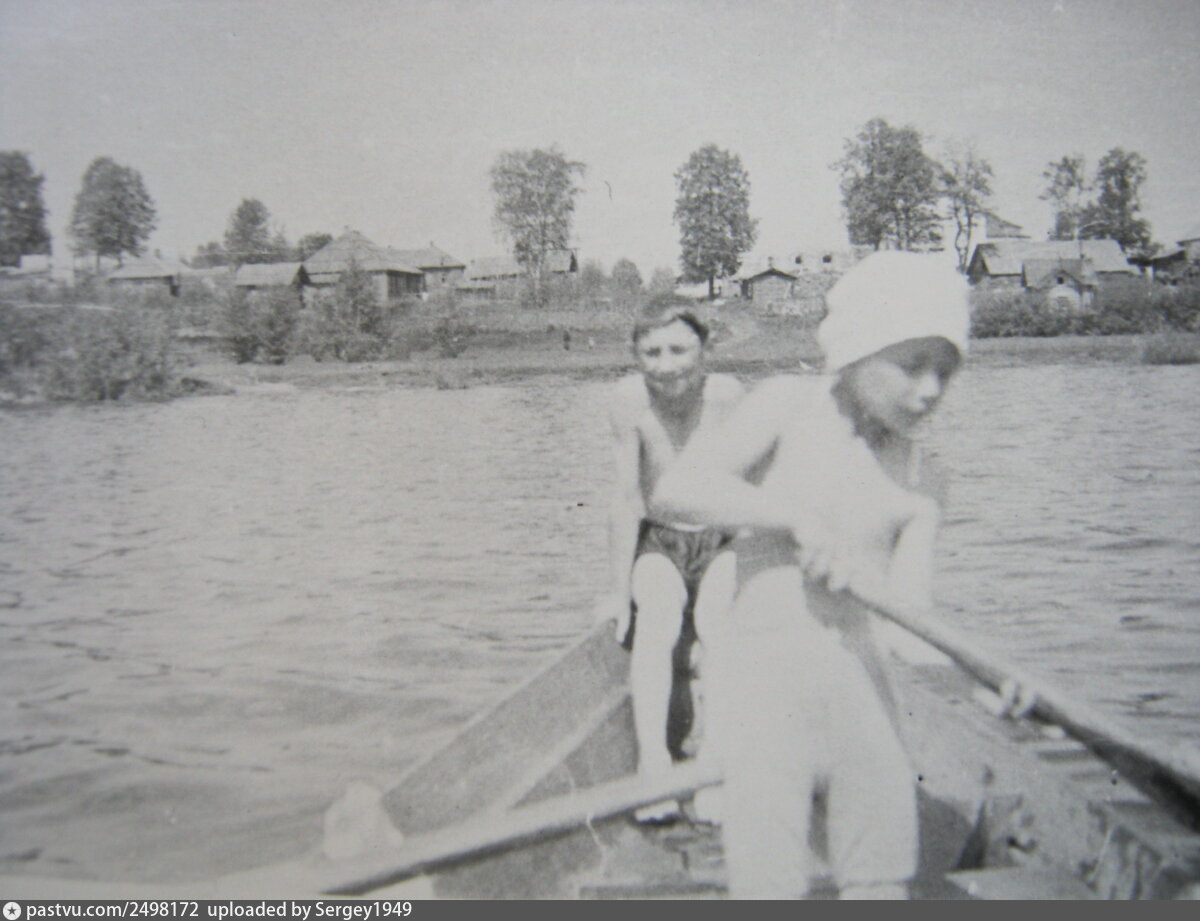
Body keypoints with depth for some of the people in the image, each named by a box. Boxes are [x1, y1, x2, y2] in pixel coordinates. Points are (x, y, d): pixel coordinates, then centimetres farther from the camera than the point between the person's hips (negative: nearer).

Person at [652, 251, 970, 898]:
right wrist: (797, 516, -21)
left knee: (881, 886, 11)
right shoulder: (788, 406, -3)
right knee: (769, 891, -8)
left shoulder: (917, 483, 9)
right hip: (762, 676, -5)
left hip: (861, 685, 5)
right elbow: (674, 491, -15)